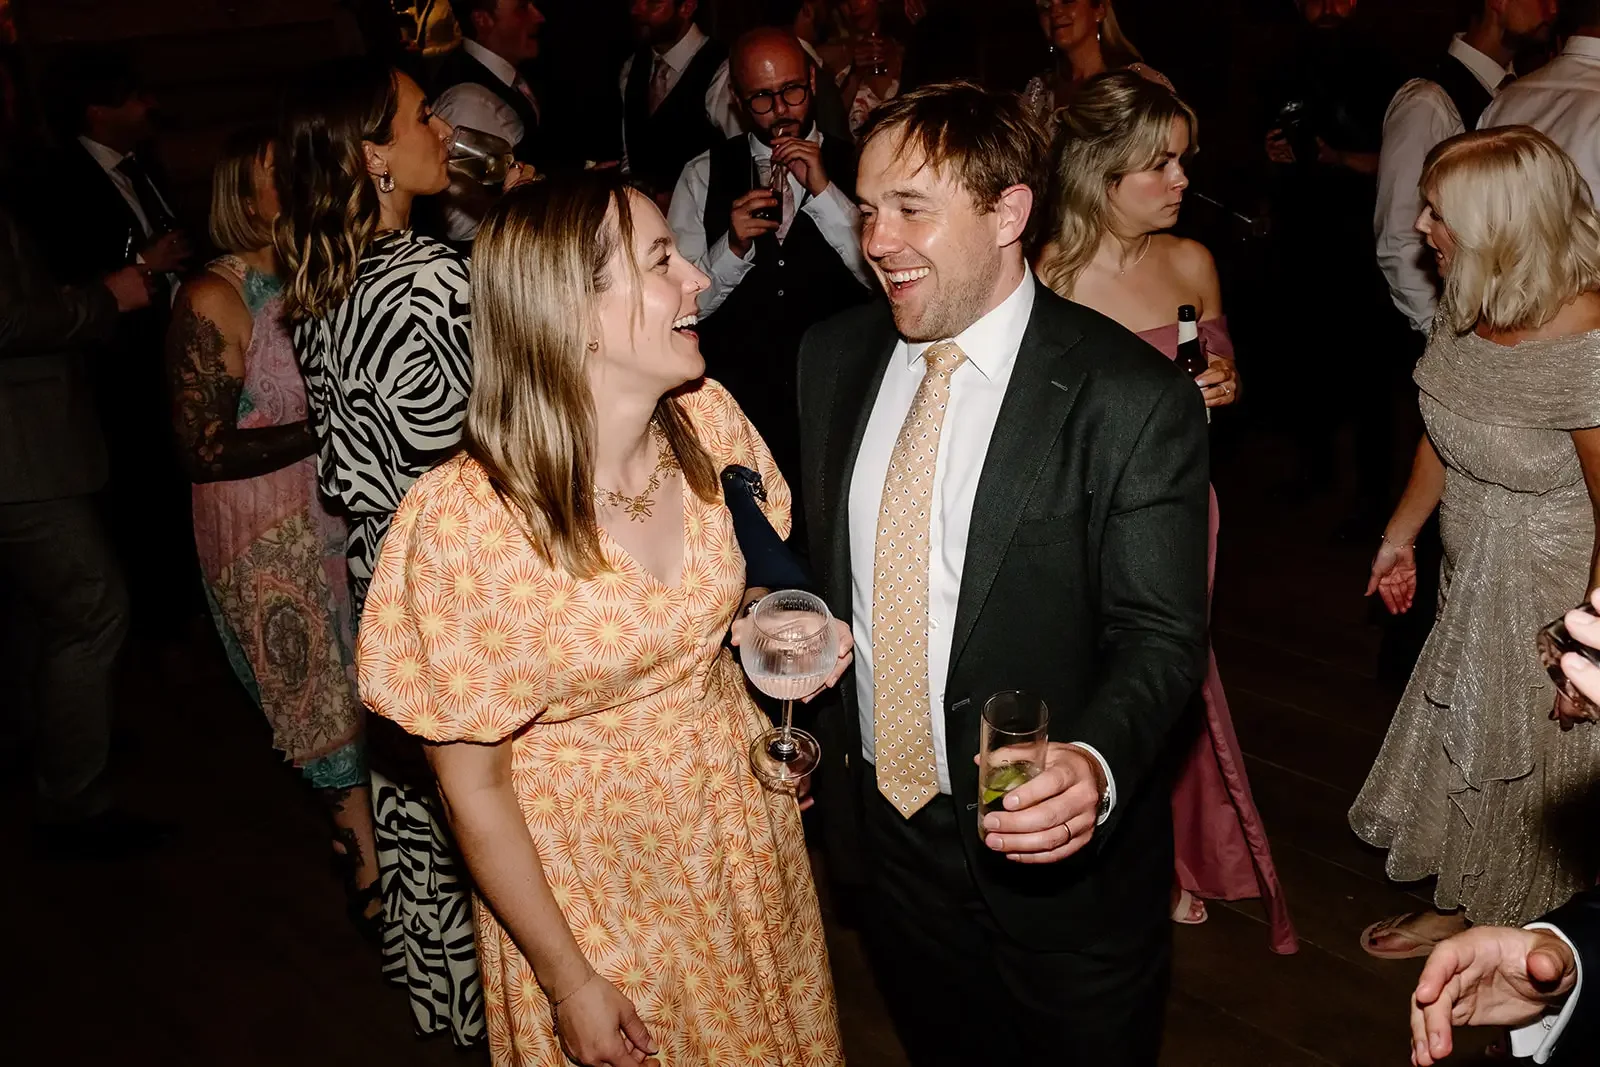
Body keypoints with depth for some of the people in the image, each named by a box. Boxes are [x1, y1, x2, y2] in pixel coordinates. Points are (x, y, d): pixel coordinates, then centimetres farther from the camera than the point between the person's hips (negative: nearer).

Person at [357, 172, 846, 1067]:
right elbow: (472, 785, -17)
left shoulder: (710, 421, -13)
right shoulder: (464, 523, -29)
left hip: (746, 820, 5)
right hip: (595, 872, -4)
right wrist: (568, 980, -10)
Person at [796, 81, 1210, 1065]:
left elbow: (1158, 634, -19)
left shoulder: (1134, 399, -19)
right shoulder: (834, 357, -2)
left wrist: (1097, 766, -37)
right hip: (883, 820, 5)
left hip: (1065, 848, -5)